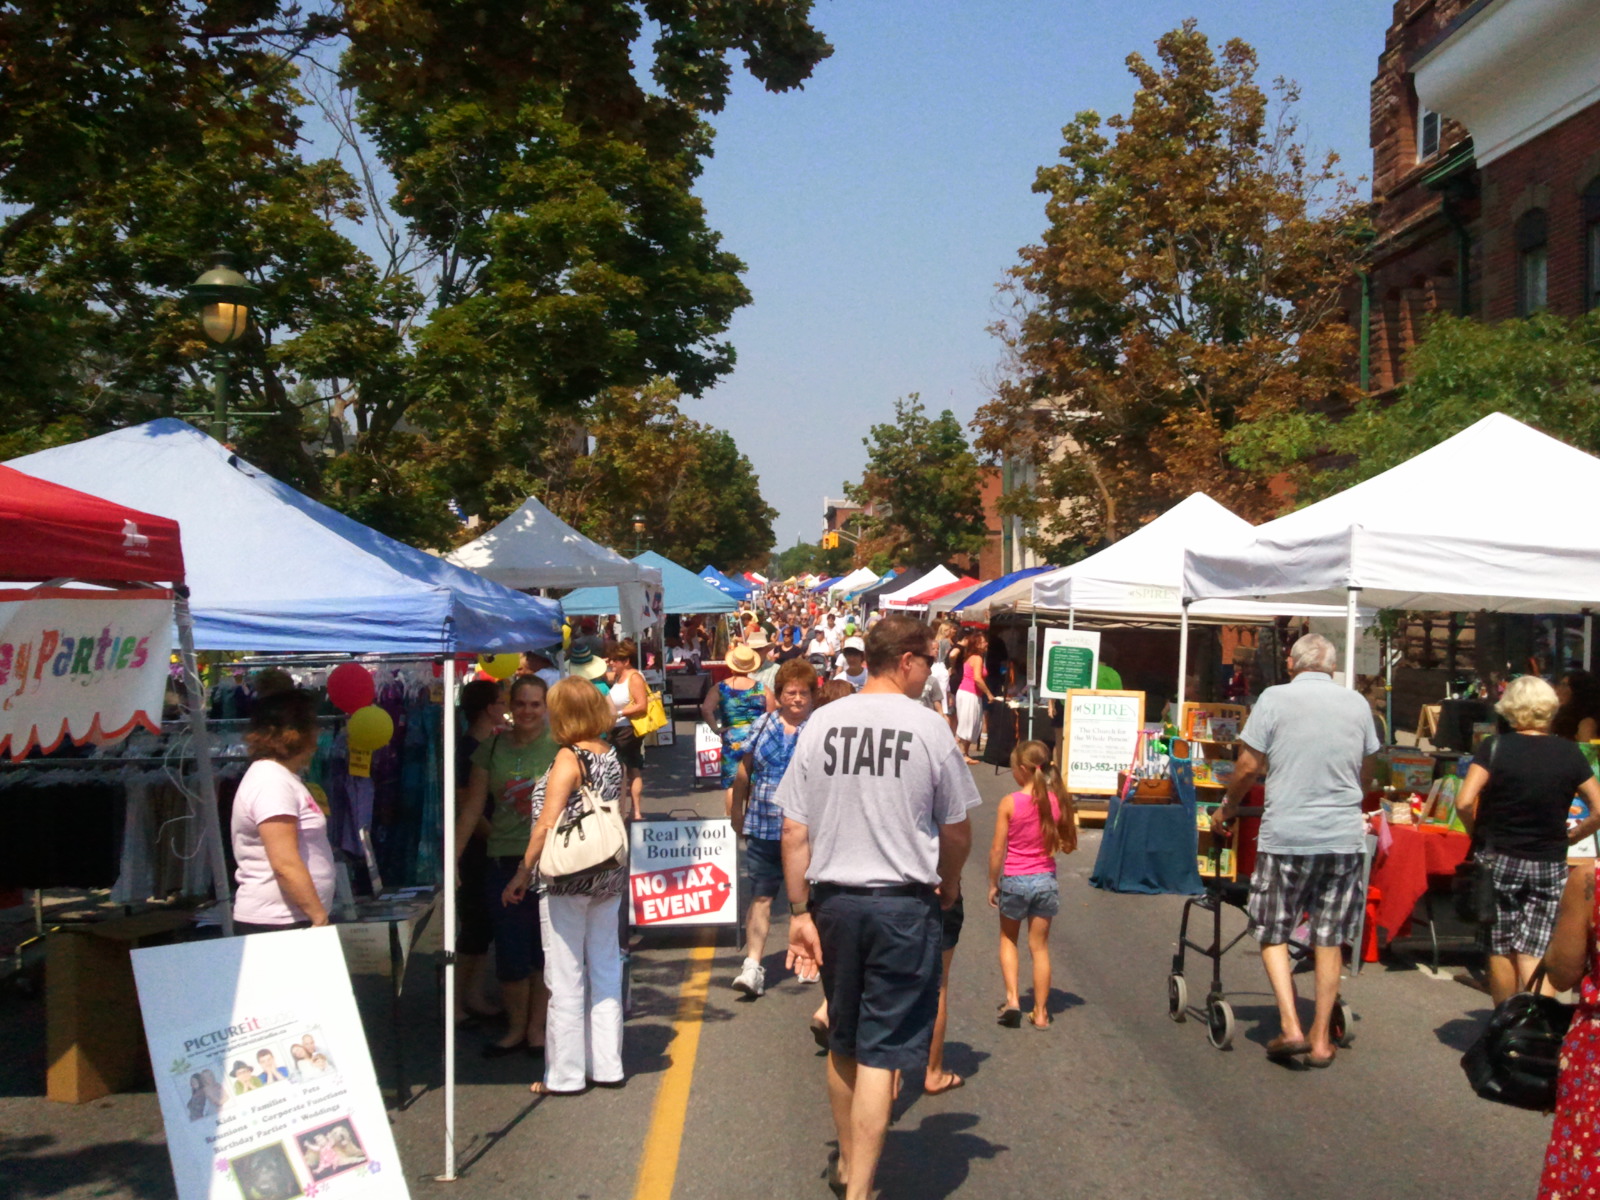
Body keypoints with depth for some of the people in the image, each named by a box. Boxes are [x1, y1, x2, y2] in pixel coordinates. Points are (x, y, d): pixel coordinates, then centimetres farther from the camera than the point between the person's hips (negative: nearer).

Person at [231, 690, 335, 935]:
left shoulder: (280, 778, 17)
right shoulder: (272, 783, -15)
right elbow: (285, 865, -21)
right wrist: (320, 917, -20)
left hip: (291, 921, 10)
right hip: (275, 923, -10)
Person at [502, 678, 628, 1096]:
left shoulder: (568, 758, -14)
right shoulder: (611, 755, 6)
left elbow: (547, 824, -18)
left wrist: (522, 872, -11)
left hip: (567, 877, -7)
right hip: (608, 875, 7)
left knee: (566, 977, 1)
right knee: (605, 970, 12)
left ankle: (565, 1075, 9)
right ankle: (607, 1065, 20)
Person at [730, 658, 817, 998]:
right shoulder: (762, 725, 5)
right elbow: (744, 772, 12)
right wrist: (737, 811, 12)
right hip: (763, 827, 2)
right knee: (761, 895, -1)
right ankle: (752, 964, -2)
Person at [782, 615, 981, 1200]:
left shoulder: (820, 724, -1)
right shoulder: (928, 728, -8)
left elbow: (794, 831, -2)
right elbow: (956, 830, 1)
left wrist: (801, 911, 5)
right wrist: (949, 885, 20)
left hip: (834, 901, 4)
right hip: (903, 904, -3)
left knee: (843, 1043, 20)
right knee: (879, 1054, 2)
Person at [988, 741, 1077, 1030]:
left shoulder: (1009, 803, -14)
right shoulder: (1058, 801, -6)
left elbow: (997, 850, -11)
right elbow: (1068, 846, 2)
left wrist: (993, 884, 0)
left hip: (1014, 880, -2)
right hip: (1045, 880, 2)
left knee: (1008, 940, 19)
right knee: (1039, 946, 11)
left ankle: (1012, 999, 6)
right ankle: (1040, 1013, 15)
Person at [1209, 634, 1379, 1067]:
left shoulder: (1276, 698, -4)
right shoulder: (1358, 704, 7)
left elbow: (1249, 766, -4)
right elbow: (1366, 771, 19)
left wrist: (1228, 807, 13)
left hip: (1285, 836, -3)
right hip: (1344, 837, 3)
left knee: (1273, 933, 10)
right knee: (1329, 940, 12)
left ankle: (1291, 1027, -1)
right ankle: (1321, 1038, 16)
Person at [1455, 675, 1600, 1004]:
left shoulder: (1495, 748, -8)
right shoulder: (1569, 754, 1)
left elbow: (1464, 802, -17)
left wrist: (1478, 832, 1)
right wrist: (1572, 836, 14)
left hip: (1498, 861, -2)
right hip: (1549, 865, 2)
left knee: (1501, 951, 9)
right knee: (1532, 953, 3)